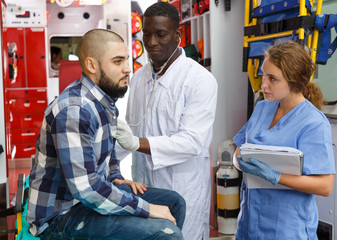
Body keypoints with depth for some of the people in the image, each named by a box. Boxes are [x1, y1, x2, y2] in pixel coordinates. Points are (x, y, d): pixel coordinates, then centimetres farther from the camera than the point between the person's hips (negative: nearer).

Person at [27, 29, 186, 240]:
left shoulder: (105, 100, 5)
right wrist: (146, 209, -24)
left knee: (174, 203, 9)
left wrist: (115, 176, 8)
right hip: (61, 214, -9)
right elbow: (85, 188, -30)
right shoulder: (74, 110, -25)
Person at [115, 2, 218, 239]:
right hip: (143, 185, 6)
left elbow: (193, 141, -22)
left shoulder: (199, 80, -13)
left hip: (182, 191, -5)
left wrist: (138, 143, -32)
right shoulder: (138, 77, 9)